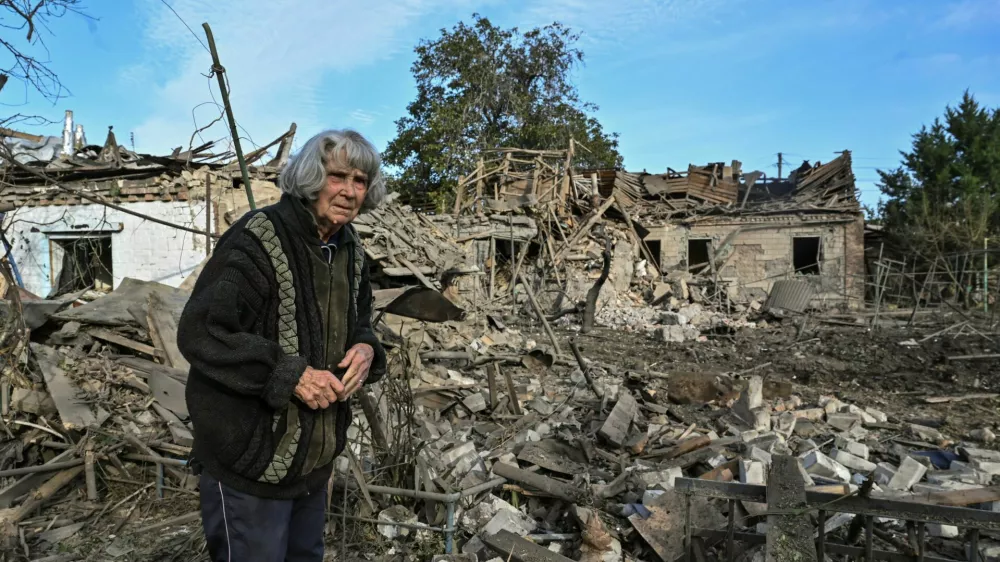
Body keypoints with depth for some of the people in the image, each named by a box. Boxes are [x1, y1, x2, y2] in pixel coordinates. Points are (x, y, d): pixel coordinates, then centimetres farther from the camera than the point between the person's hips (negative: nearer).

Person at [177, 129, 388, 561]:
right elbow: (199, 333, -24)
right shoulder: (256, 240, -20)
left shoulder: (350, 250, 5)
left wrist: (366, 347, -8)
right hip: (249, 462, -7)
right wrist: (289, 374, -29)